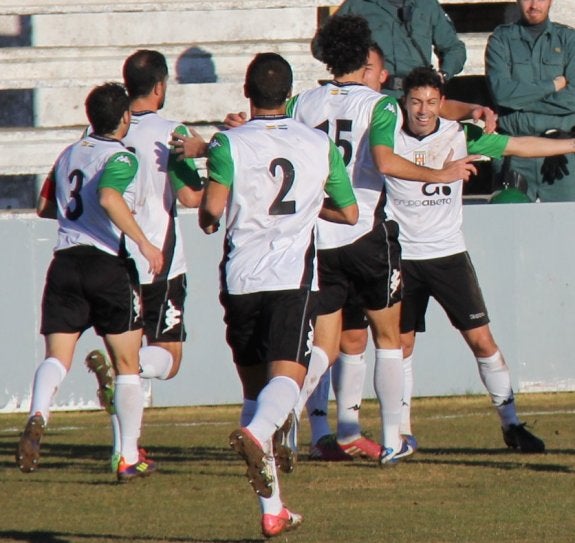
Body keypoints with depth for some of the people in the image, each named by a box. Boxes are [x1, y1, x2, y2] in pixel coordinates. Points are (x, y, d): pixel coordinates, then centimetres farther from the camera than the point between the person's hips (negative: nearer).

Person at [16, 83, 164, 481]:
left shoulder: (69, 155, 15)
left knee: (57, 357, -2)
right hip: (110, 264, -5)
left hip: (65, 263, 5)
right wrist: (144, 243, -23)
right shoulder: (121, 157, -5)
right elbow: (109, 197, -24)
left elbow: (44, 207, 25)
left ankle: (38, 415, -34)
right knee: (127, 366, 8)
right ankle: (130, 458, 9)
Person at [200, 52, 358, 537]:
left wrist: (207, 220, 10)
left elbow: (213, 207, -13)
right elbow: (349, 213, 16)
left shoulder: (229, 144, 0)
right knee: (286, 374, -14)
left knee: (254, 385, 12)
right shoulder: (320, 144, 8)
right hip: (294, 278, -1)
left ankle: (272, 509, 11)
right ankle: (257, 433, -50)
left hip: (241, 278, 1)